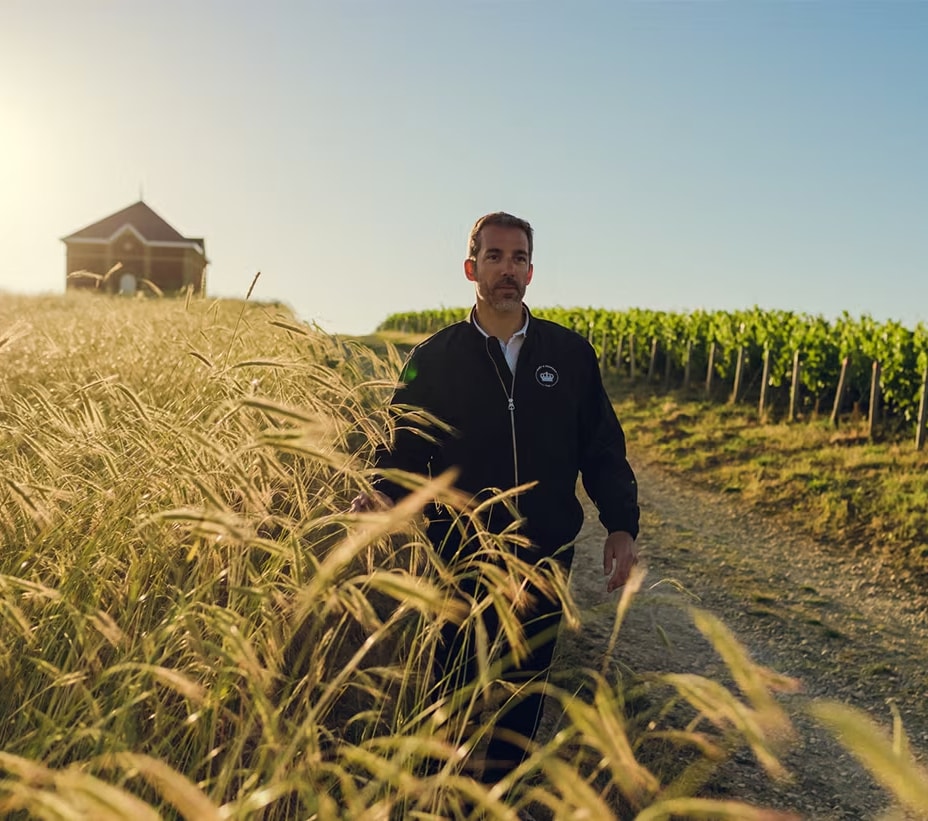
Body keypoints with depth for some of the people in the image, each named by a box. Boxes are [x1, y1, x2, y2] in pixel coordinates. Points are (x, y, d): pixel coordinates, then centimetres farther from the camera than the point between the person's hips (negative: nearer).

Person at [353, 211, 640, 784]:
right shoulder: (434, 359, -1)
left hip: (547, 558, 2)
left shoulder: (571, 354, 3)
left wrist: (622, 526, -3)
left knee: (524, 689, 13)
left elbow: (603, 448, 6)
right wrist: (383, 494, -20)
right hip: (460, 559, -1)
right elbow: (405, 447, 0)